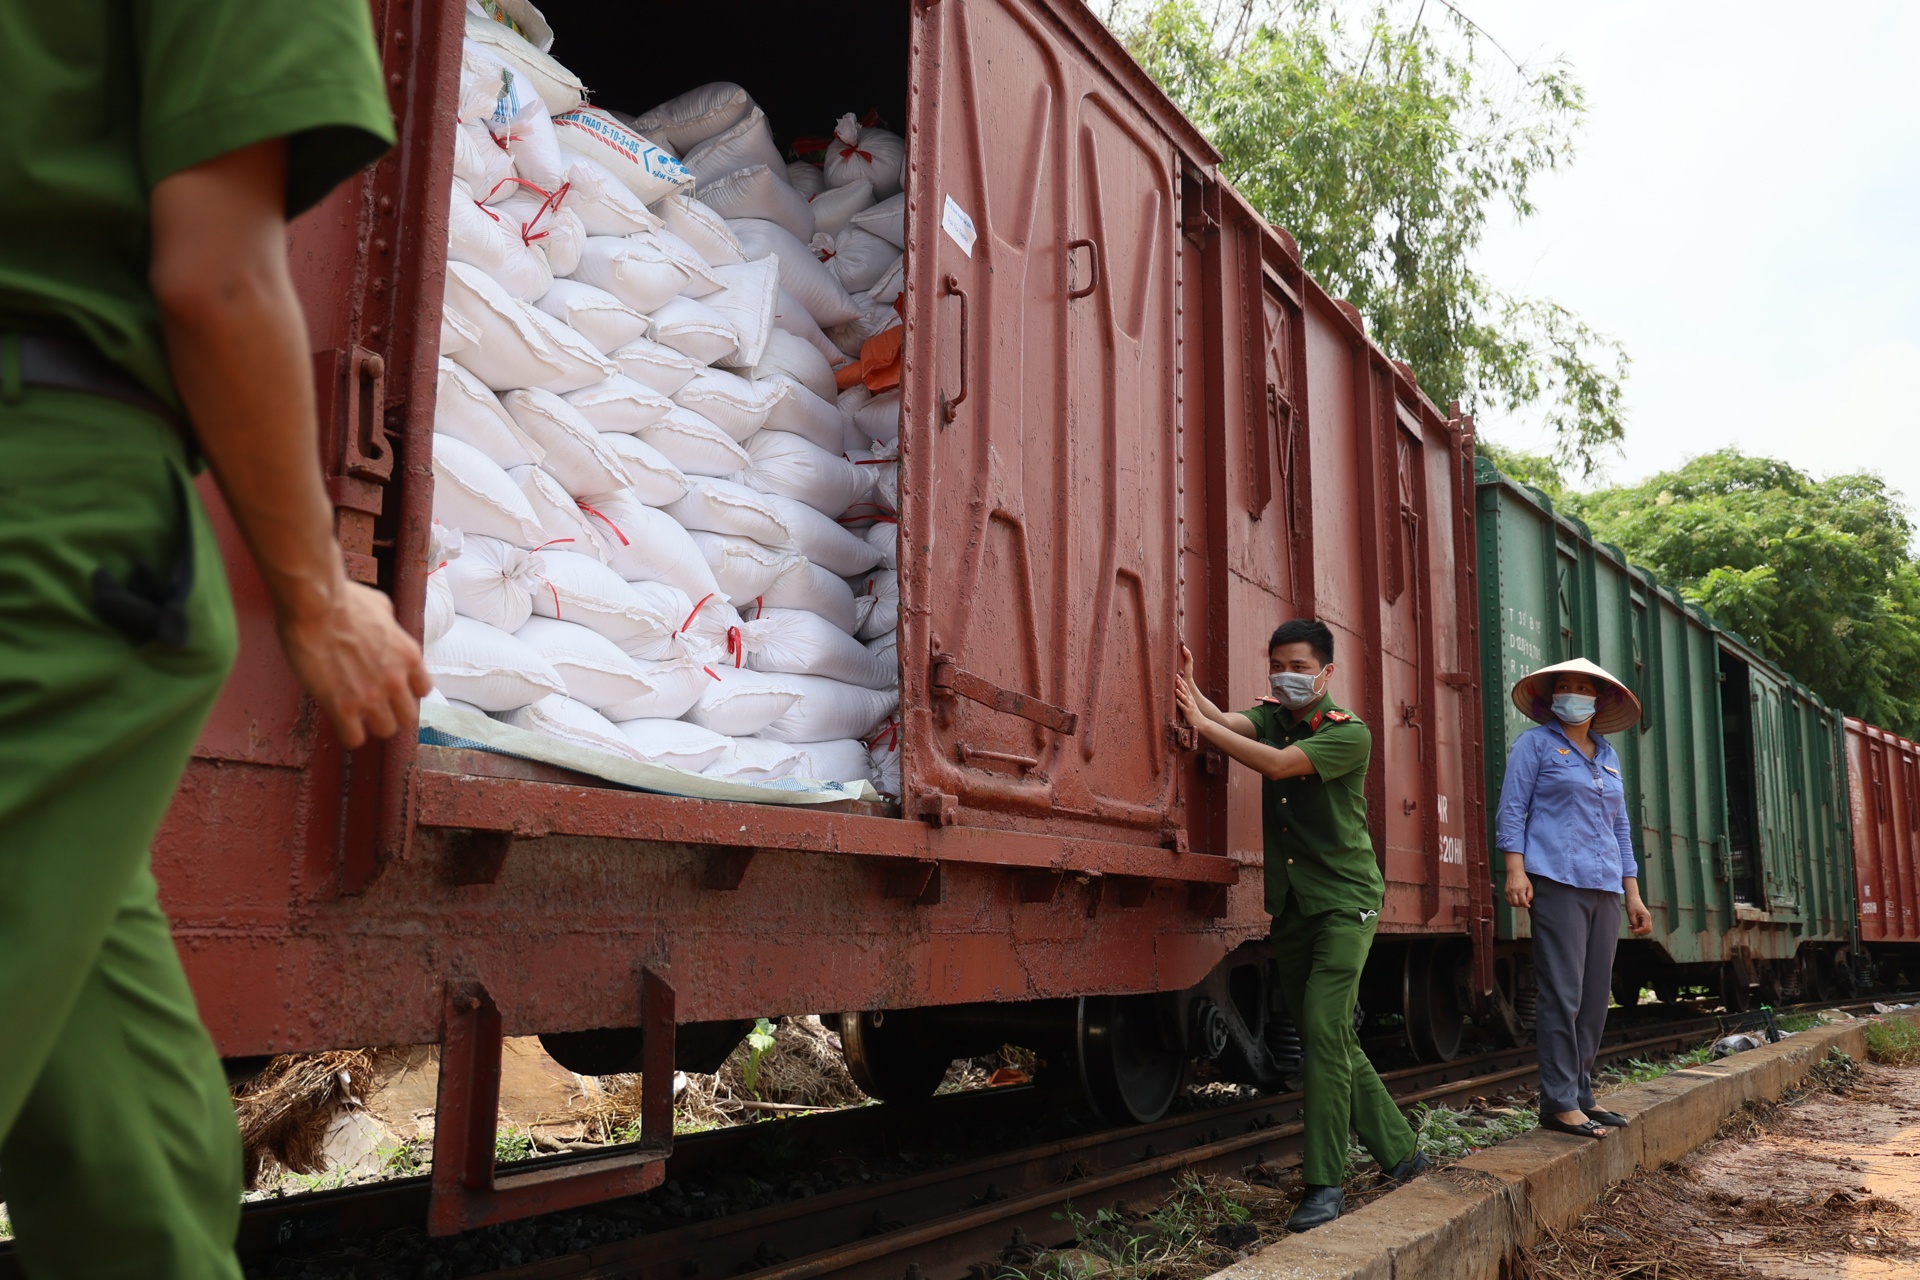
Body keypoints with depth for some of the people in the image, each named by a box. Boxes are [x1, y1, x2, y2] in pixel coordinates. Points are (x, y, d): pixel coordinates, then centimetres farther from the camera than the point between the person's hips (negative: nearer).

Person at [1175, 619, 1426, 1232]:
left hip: (1345, 902, -7)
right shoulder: (1271, 717, 7)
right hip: (1291, 905, 7)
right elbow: (1229, 722, -15)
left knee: (1324, 1030, -15)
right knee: (1331, 1040, 13)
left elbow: (1279, 764, -26)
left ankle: (1325, 1182, -8)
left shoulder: (1349, 733, -12)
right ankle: (1399, 1151, 29)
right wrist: (1190, 689, -34)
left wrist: (1198, 723, -28)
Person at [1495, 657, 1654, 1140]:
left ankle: (1581, 1094, 15)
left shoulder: (1608, 756, 21)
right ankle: (1558, 1103, -5)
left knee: (1596, 996, 6)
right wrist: (1515, 869, -14)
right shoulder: (1536, 744, 4)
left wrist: (1632, 892, 19)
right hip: (1557, 882, -6)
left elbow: (1620, 827, 24)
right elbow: (1511, 810, -3)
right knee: (1563, 994, -9)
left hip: (1604, 888, 6)